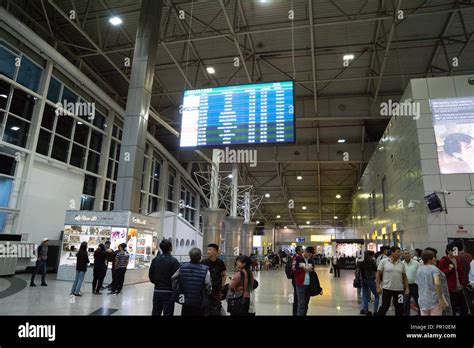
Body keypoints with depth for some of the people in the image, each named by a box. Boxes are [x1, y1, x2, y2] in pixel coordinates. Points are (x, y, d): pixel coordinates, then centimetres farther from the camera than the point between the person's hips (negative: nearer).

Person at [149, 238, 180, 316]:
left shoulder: (155, 259, 1)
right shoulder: (173, 261, -15)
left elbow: (150, 274, 4)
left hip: (157, 291, 5)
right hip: (169, 292, -5)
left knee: (155, 313, 15)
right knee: (167, 313, 4)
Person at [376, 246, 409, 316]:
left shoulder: (401, 264, 7)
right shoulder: (383, 261, -5)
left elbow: (404, 277, 14)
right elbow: (378, 274, -4)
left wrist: (407, 288, 5)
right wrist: (378, 287, -9)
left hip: (399, 289, 4)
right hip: (387, 288, -4)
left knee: (400, 308, 9)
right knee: (384, 307, -2)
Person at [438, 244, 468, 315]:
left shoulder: (458, 259, 10)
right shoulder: (443, 261, -10)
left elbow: (461, 272, 20)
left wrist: (464, 283, 11)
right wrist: (449, 269, -22)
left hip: (459, 288, 7)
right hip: (450, 289, -7)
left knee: (464, 307, 12)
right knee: (452, 309, 1)